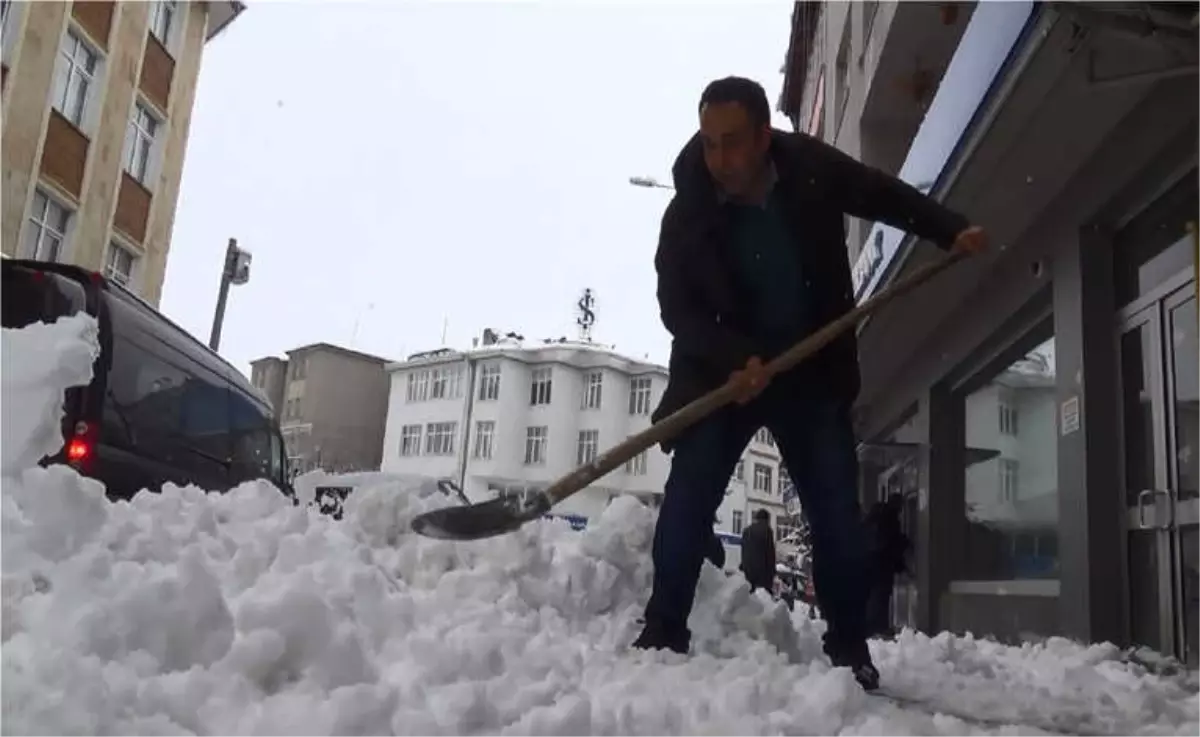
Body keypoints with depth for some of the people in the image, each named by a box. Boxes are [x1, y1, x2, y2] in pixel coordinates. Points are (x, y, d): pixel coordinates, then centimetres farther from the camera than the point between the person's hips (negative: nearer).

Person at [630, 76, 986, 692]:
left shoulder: (811, 166, -11)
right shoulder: (687, 213, -16)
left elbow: (883, 194, 6)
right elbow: (677, 308, -18)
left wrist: (951, 230, -4)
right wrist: (735, 357, -32)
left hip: (812, 370, 2)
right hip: (721, 372, -1)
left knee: (836, 511, 0)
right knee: (687, 497, -11)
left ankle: (848, 649, 10)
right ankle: (663, 635, -1)